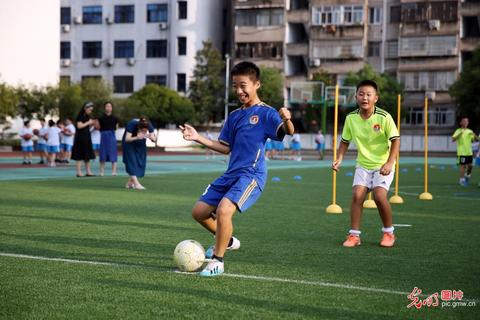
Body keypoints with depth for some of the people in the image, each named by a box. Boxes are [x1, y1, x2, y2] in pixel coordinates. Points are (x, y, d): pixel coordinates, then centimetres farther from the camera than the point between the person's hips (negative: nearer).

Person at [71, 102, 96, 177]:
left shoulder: (87, 117, 13)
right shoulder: (80, 116, -11)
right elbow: (79, 126, -21)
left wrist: (92, 123, 3)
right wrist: (88, 123, -14)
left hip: (87, 138, 9)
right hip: (80, 138, -9)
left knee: (87, 155, 9)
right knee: (79, 156, -6)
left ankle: (88, 171, 13)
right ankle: (79, 172, -5)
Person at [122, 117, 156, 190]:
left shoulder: (149, 125, -26)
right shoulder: (132, 124, -36)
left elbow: (154, 139, -20)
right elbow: (127, 139, -40)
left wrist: (151, 137, -44)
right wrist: (136, 137, -57)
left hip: (140, 143, 4)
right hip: (129, 143, -4)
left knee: (140, 162, -3)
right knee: (132, 161, -17)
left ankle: (130, 183, 6)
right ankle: (136, 184, -24)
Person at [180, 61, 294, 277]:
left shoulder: (265, 113, -6)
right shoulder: (234, 116, 15)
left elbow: (288, 131, -20)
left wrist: (287, 120, -43)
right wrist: (198, 138, 10)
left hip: (252, 175, -8)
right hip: (231, 174, 8)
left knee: (224, 209, -28)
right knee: (199, 211, 8)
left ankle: (218, 261, -12)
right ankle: (227, 241, 32)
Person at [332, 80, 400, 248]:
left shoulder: (384, 117, -17)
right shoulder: (351, 118, -5)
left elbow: (395, 140, -14)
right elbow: (345, 141, 9)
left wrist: (389, 163, -23)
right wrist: (339, 159, -4)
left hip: (383, 164, -4)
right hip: (363, 164, 4)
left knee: (379, 196, -18)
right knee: (357, 195, -12)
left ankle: (389, 232, 4)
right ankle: (354, 235, -2)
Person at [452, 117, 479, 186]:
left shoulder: (470, 131, 11)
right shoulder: (458, 131, -3)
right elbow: (453, 139, -14)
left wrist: (474, 135, -11)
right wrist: (459, 135, -30)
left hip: (469, 152, 5)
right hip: (462, 152, -5)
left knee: (470, 165, 6)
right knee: (463, 166, -4)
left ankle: (467, 176, 29)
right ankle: (462, 179, 5)